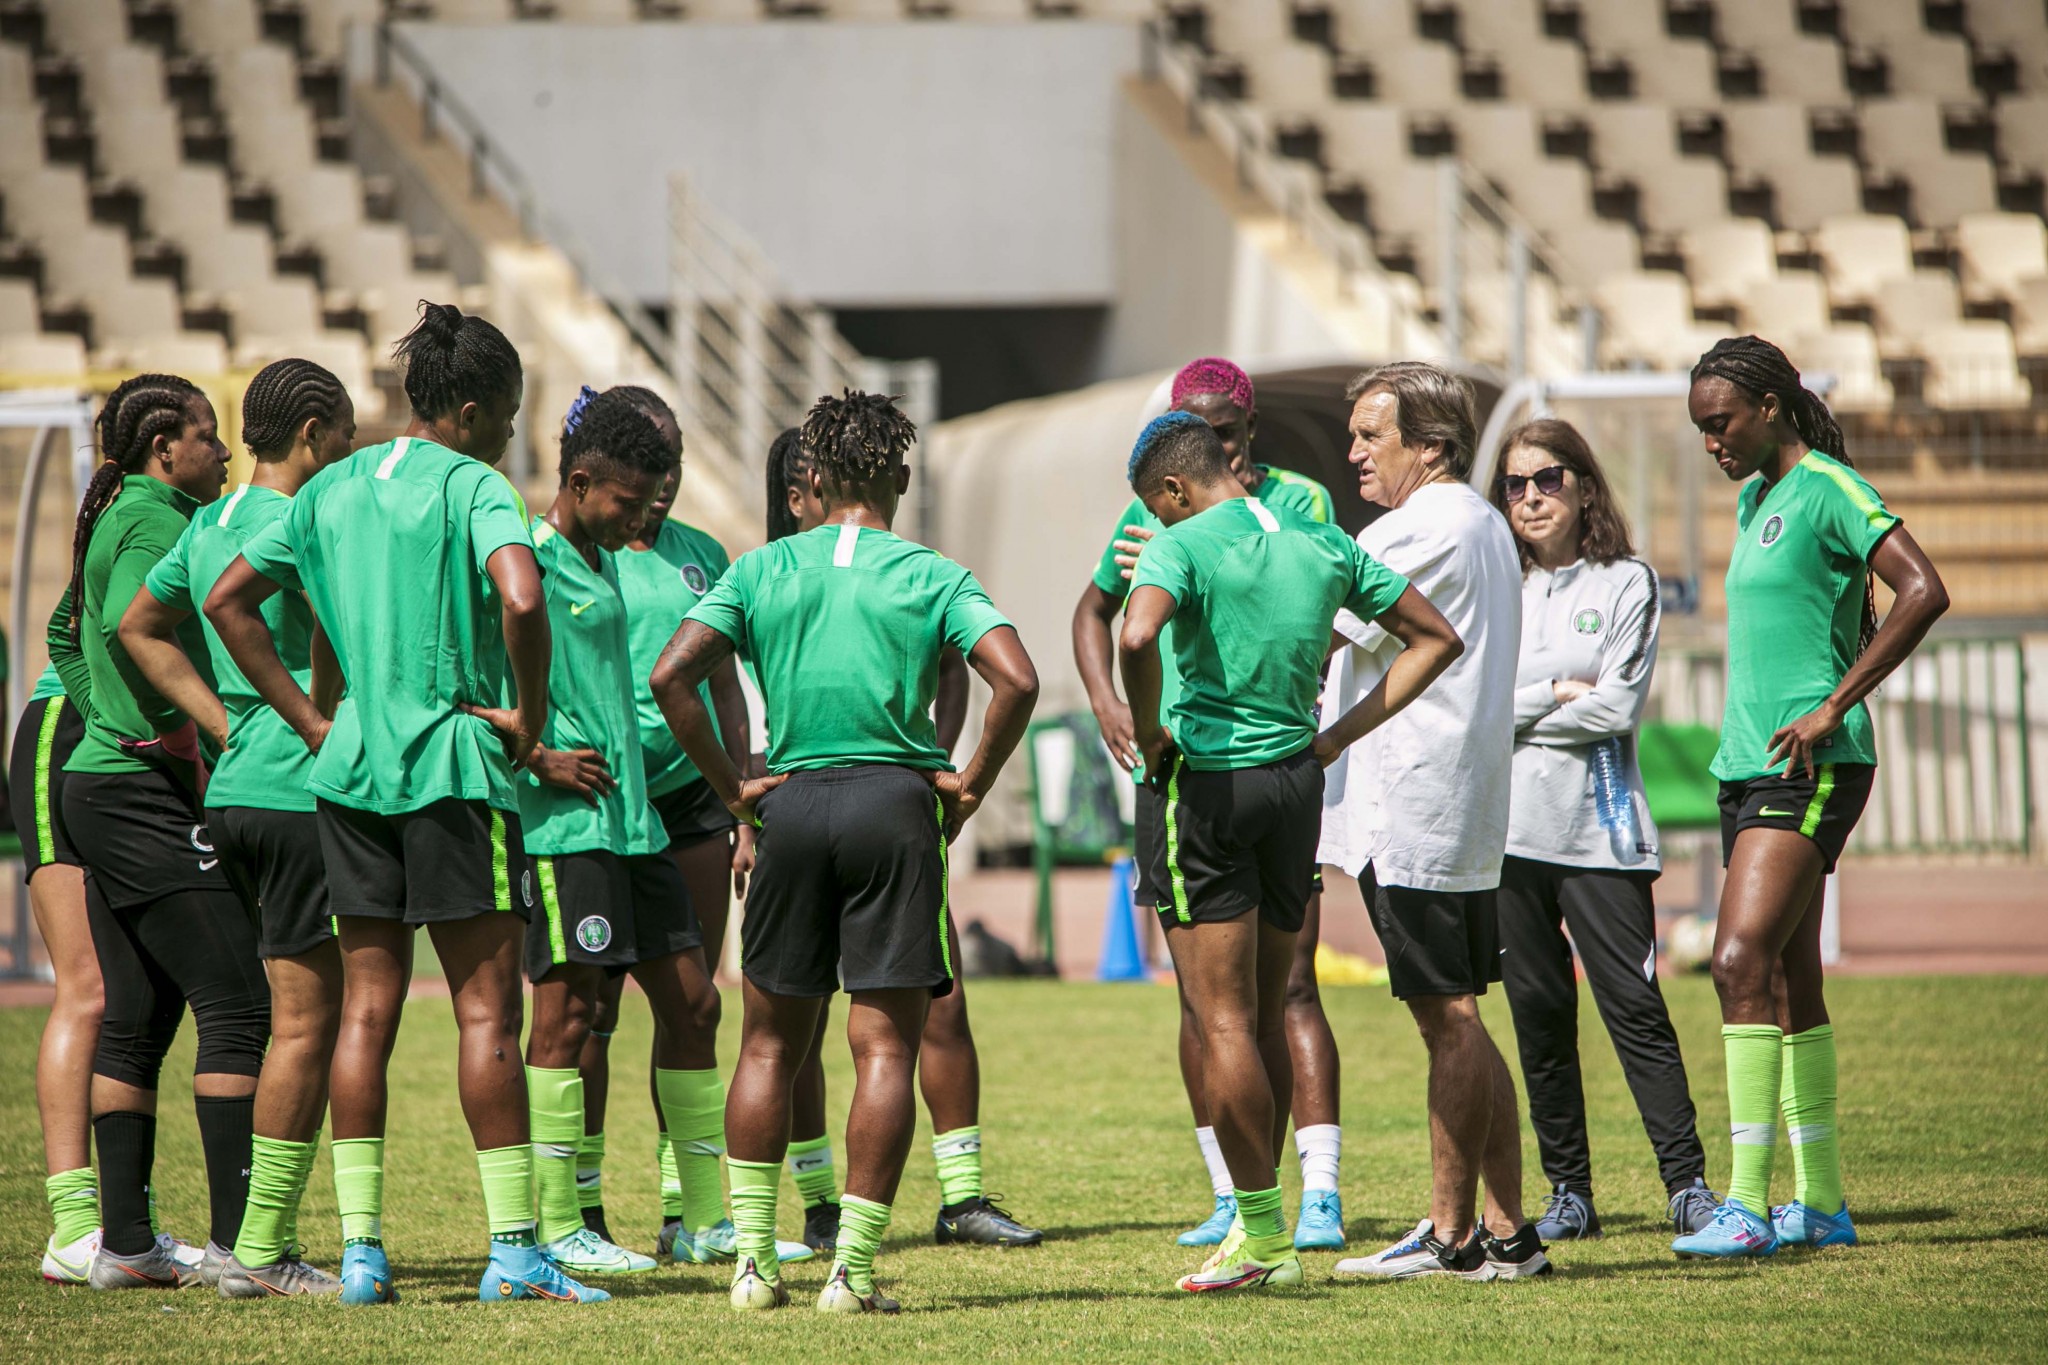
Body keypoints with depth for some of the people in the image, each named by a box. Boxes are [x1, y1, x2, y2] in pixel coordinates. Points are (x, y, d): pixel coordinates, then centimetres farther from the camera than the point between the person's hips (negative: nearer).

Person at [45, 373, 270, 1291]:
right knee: (236, 1003, -11)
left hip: (103, 788, 10)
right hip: (146, 796, -10)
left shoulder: (116, 519, 18)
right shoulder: (155, 521, -11)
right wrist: (180, 731, -21)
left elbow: (67, 633, 29)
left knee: (135, 1017, 10)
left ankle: (125, 1242, 10)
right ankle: (237, 1240, -15)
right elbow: (128, 624, -27)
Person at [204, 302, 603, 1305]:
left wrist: (311, 722, 13)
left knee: (365, 1012, 7)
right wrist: (529, 717, -11)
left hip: (350, 768, 6)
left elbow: (228, 600, 15)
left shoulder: (333, 488, 12)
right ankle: (513, 1249, -3)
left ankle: (361, 1248, 5)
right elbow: (522, 599, -26)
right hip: (454, 769, -6)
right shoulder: (471, 486, -9)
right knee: (486, 1010, -2)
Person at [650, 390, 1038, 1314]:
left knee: (769, 1044, 13)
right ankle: (852, 1271, -3)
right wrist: (972, 782, -1)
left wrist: (730, 786, 2)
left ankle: (753, 1261, 10)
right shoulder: (934, 578, 0)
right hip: (896, 802, -2)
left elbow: (673, 674, -6)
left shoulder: (761, 572, 5)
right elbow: (1016, 680, -13)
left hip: (794, 802, 2)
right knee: (884, 1047, 1)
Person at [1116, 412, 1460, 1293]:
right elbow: (1435, 637, 14)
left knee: (1224, 1024, -2)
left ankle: (1262, 1235, -3)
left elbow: (1137, 636, -30)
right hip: (1297, 782, 6)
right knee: (1265, 1016, 14)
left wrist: (1148, 730, -13)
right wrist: (1340, 734, 11)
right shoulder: (1320, 543, 9)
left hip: (1209, 782, -6)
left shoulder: (1184, 546, -9)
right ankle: (1261, 1228, 17)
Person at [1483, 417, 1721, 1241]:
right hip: (1509, 827, 3)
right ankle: (1568, 1193, 10)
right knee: (1538, 1012, 4)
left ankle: (1687, 1184, -9)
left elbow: (1618, 706, -6)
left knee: (1634, 1006, -9)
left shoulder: (1627, 584, 5)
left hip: (1599, 826, -3)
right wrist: (1555, 694, -6)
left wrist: (1514, 713, -3)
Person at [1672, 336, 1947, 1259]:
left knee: (1743, 961, -18)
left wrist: (1833, 708, -20)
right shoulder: (1755, 500, 18)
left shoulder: (1829, 490, -10)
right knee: (1787, 981, 10)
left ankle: (1748, 1206, -22)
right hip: (1749, 766, 10)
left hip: (1812, 769, -10)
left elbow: (1923, 593, -21)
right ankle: (1820, 1202, 15)